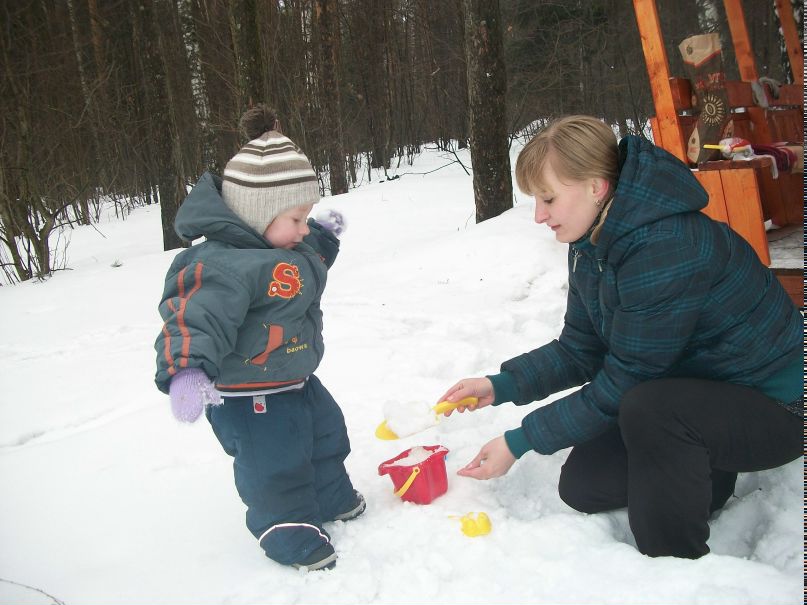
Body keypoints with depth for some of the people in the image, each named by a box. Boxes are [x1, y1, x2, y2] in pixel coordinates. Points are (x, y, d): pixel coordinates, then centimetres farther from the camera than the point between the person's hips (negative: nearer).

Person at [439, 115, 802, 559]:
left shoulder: (665, 249, -33)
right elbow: (579, 352, 3)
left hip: (774, 408, -8)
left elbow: (620, 385, -27)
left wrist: (519, 442, -20)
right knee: (581, 485, 2)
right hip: (692, 396, 9)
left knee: (649, 408, -37)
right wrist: (500, 387, -11)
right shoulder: (592, 243, -3)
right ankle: (706, 474, 21)